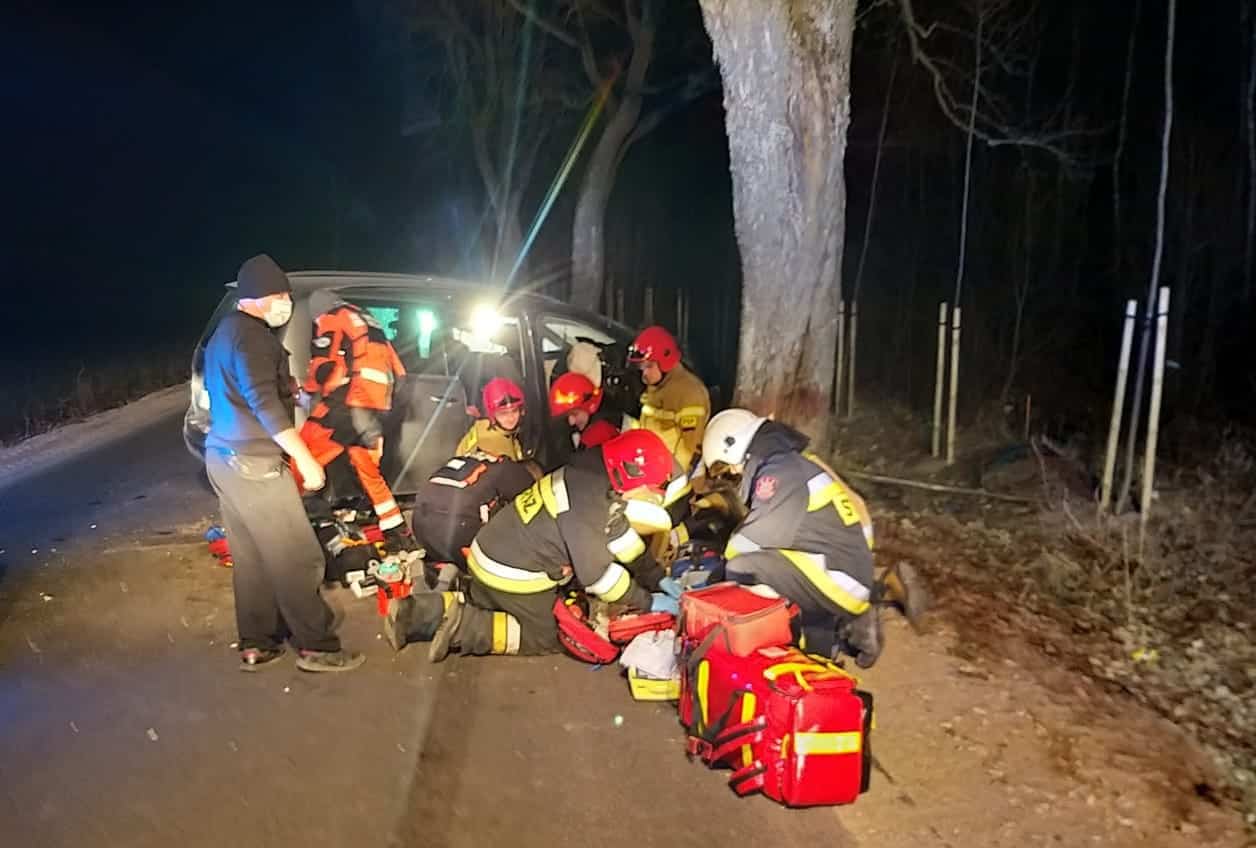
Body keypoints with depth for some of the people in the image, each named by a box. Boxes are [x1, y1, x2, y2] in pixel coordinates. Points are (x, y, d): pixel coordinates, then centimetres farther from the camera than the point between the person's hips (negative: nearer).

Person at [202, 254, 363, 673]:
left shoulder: (224, 332, 17)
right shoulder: (251, 335, -15)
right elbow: (265, 405, -23)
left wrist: (287, 385, 23)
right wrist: (307, 460, -22)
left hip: (224, 457, 10)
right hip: (253, 463, -10)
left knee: (250, 557, 13)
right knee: (296, 557, -5)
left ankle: (256, 645, 18)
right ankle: (316, 647, 1)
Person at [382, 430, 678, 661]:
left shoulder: (596, 474, 0)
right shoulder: (585, 508, -29)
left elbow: (618, 530, 12)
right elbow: (597, 573, -25)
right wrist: (647, 603, -15)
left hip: (494, 553, 9)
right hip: (512, 572, -9)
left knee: (480, 605, 28)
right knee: (546, 638, 6)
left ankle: (413, 612, 13)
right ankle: (463, 627, -4)